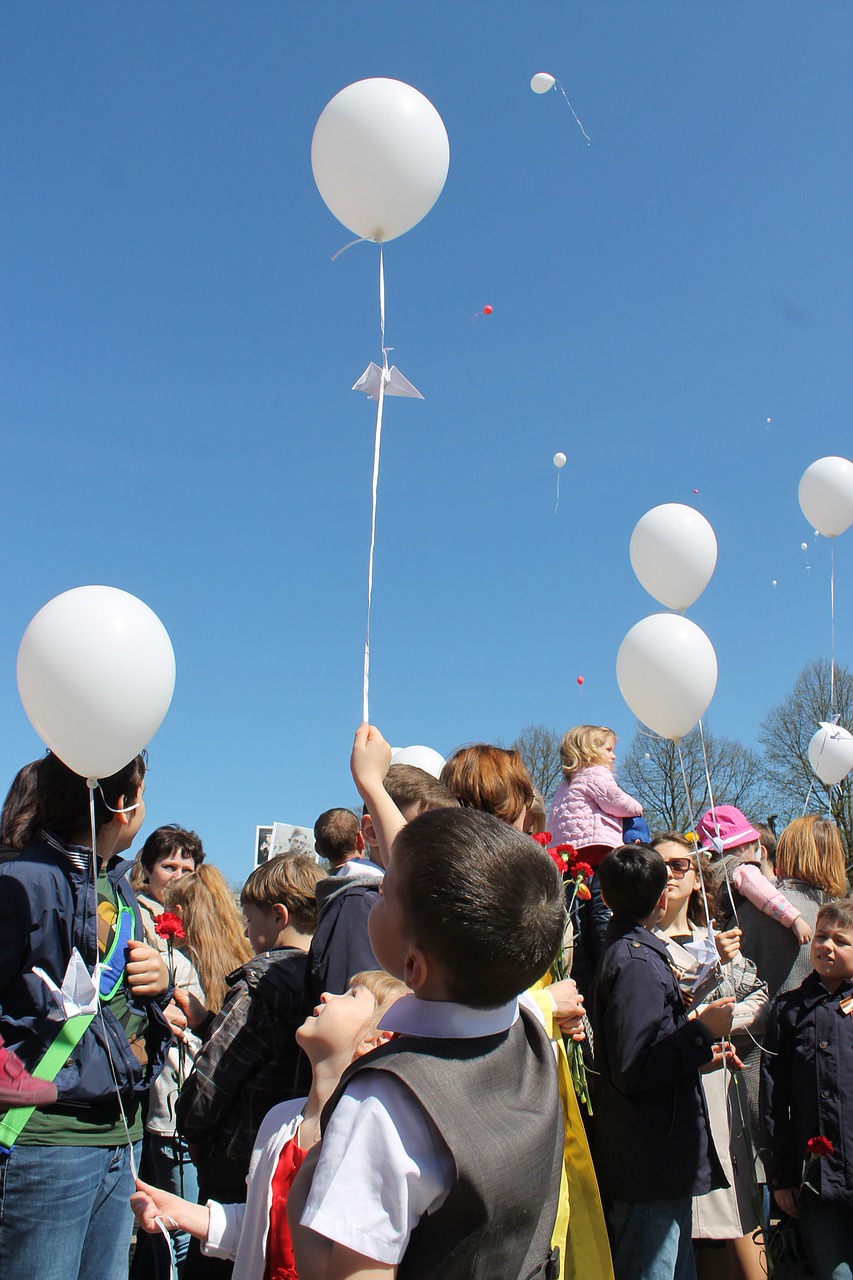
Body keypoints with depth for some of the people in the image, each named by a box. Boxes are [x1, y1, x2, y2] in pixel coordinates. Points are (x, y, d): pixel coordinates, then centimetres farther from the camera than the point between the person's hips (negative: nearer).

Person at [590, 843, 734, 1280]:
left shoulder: (623, 952, 13)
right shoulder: (636, 962, -19)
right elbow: (633, 1069, -24)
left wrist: (699, 1054, 21)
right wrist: (703, 1031, -17)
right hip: (651, 1165, -10)